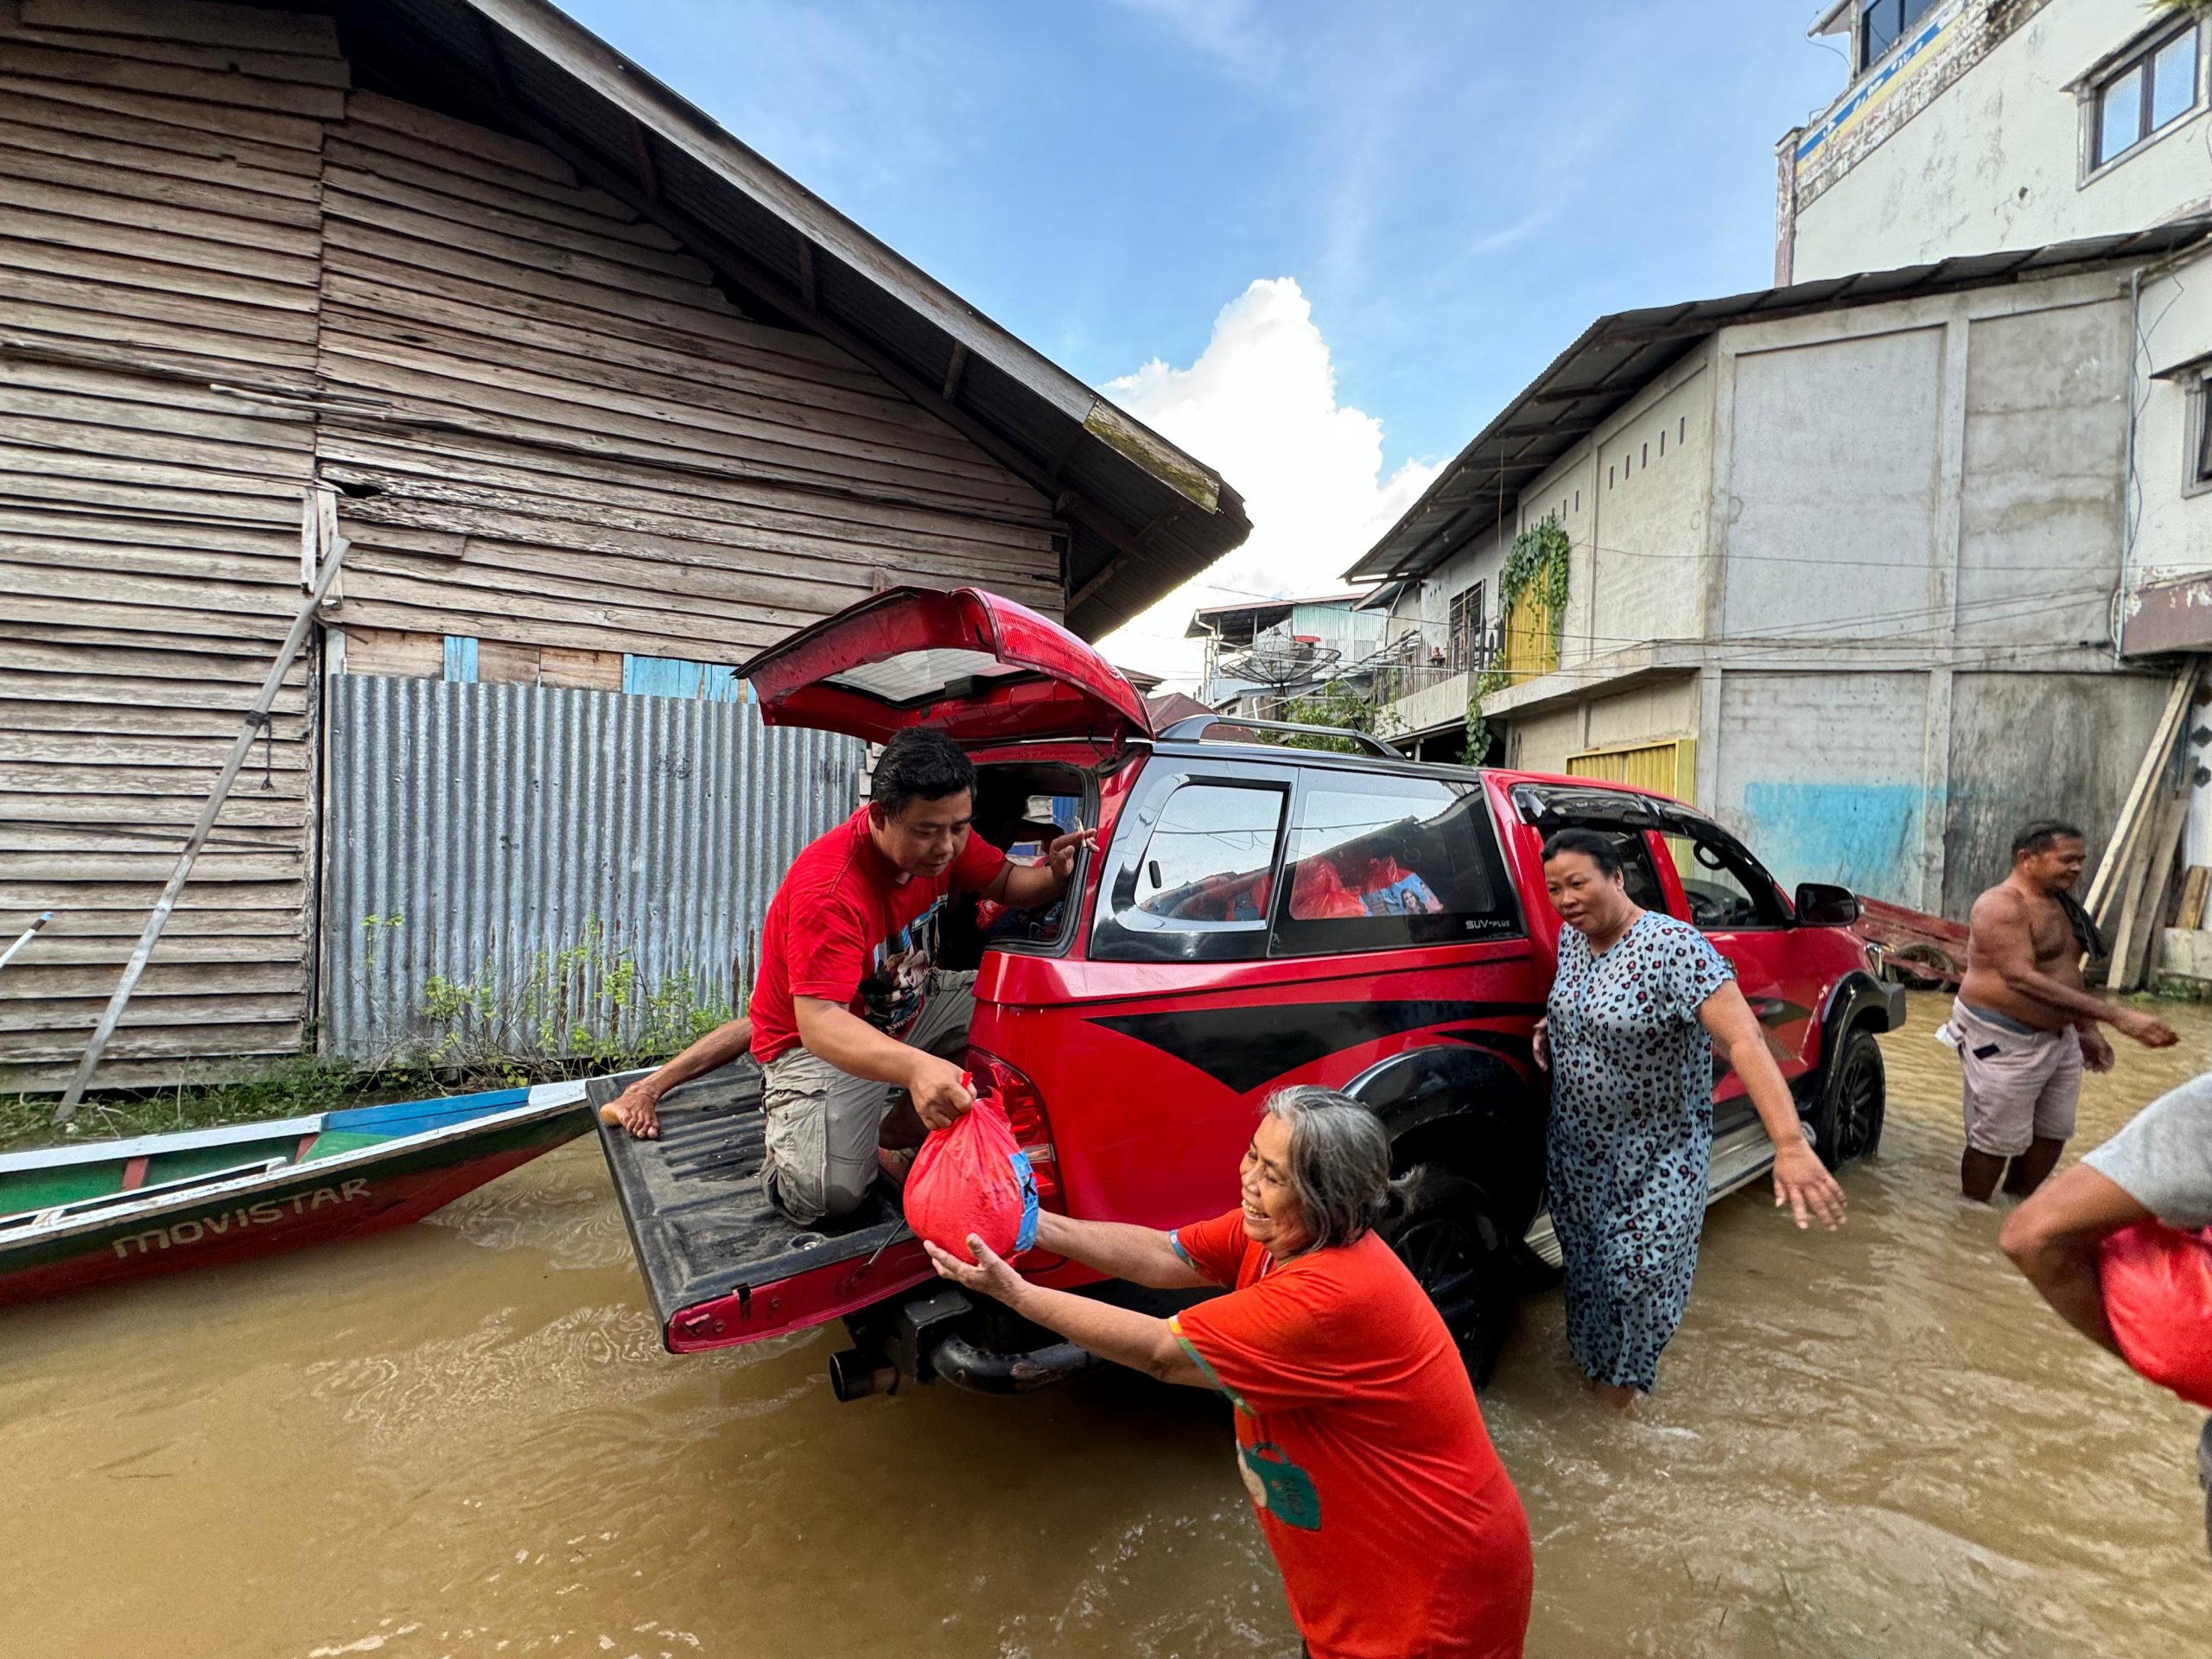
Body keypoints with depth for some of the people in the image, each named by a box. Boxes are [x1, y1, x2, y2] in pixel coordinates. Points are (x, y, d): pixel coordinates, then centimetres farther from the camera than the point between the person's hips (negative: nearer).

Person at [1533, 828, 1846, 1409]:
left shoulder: (1672, 947, -25)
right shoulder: (1571, 938, -2)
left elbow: (1745, 1040, -34)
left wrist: (1791, 1145, -44)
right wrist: (1551, 1028, -2)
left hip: (1655, 1154, -6)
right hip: (1576, 1143, 6)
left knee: (1639, 1269, -1)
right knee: (1584, 1256, 18)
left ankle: (1626, 1372, 29)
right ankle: (1591, 1354, 45)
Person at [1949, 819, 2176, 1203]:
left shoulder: (2059, 903, 10)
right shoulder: (2002, 907, -21)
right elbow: (2023, 979, -32)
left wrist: (2087, 1030, 18)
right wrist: (2116, 1015, -35)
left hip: (2059, 1037, 9)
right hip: (2004, 1041, -9)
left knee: (2053, 1131, 16)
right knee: (1998, 1140, -2)